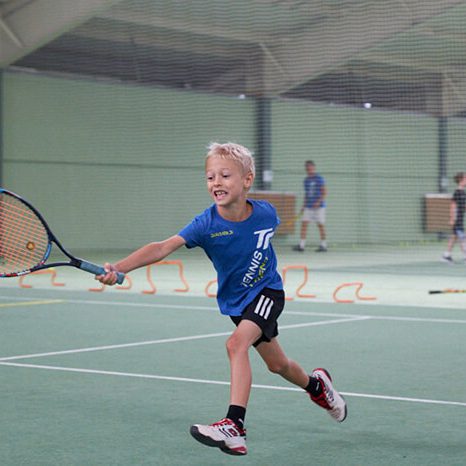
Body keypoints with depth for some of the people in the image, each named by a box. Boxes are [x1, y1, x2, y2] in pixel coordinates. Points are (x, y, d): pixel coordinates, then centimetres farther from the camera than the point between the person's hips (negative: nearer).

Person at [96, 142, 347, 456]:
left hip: (267, 291, -2)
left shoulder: (266, 212, -21)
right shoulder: (207, 224, -26)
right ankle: (317, 386, 51)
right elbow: (163, 247, -39)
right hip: (235, 300, 2)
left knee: (237, 343, -28)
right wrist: (119, 269, -52)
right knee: (277, 364, 18)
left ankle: (234, 427, -31)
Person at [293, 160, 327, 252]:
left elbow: (324, 192, -9)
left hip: (318, 206, -6)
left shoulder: (319, 179, -7)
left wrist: (318, 202, -21)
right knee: (304, 224, -4)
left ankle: (323, 245, 7)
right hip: (308, 206, 6)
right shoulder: (306, 180, 14)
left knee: (320, 225, -1)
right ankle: (301, 245, -6)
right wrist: (303, 206, 17)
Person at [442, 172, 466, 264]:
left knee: (454, 236, 12)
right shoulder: (457, 192, -15)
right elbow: (453, 205, -16)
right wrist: (452, 219, -16)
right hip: (457, 218, -10)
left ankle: (447, 255, 17)